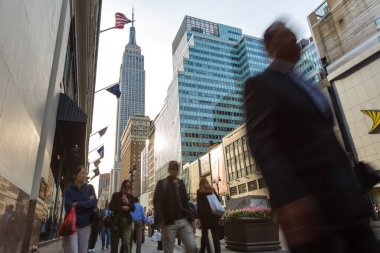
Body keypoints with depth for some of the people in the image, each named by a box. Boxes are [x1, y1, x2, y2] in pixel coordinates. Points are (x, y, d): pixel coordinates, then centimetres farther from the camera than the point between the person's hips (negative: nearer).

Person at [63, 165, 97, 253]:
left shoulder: (89, 188, 5)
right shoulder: (68, 189, -2)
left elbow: (94, 202, -6)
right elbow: (69, 208, -12)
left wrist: (77, 204, -13)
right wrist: (87, 203, -12)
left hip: (85, 226, 2)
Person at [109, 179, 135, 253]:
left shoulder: (131, 197, 11)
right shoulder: (116, 195, 3)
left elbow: (133, 209, 5)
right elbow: (111, 206, -5)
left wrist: (128, 203, -13)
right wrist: (122, 207, -15)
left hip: (127, 222, 2)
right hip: (116, 221, -1)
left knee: (127, 243, -4)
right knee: (114, 243, 4)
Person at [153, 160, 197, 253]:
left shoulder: (181, 183, 17)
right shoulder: (162, 183, 2)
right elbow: (157, 201, -8)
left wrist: (190, 217, 11)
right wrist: (160, 219, -20)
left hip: (184, 221, 4)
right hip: (169, 222, -4)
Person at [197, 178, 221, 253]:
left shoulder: (199, 191, 1)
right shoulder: (213, 190, 11)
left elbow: (199, 205, -6)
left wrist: (199, 216, -5)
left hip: (204, 215, -2)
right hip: (214, 215, 2)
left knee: (204, 234, 9)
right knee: (215, 235, 4)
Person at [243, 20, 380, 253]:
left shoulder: (306, 86, 23)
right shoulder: (260, 84, -3)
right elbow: (261, 144, -18)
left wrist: (353, 182, 18)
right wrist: (289, 197, -30)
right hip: (308, 201, -8)